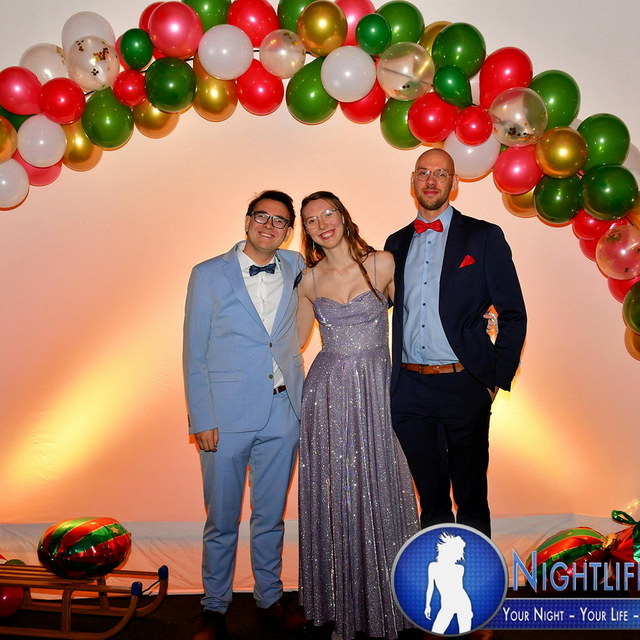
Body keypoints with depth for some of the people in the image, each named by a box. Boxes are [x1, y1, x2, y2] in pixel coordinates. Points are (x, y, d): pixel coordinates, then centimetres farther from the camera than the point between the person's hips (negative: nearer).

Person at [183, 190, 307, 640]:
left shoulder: (296, 268, 6)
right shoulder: (208, 275, -2)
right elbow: (194, 354, -3)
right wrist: (202, 419, -8)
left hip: (283, 415, 3)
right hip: (226, 416, -2)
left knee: (271, 517, 15)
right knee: (222, 521, 9)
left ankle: (270, 600, 34)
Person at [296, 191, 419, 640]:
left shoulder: (383, 264, -1)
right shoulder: (310, 280, 6)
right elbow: (295, 339, 17)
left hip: (376, 391, -2)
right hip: (327, 394, 2)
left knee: (378, 492, 5)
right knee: (333, 497, 7)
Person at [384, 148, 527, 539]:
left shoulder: (484, 237, 1)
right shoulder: (396, 243, 12)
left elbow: (514, 315, 0)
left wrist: (498, 378, -5)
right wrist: (390, 378, 6)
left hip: (464, 388, -3)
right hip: (409, 390, 3)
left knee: (471, 498, 10)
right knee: (431, 498, 16)